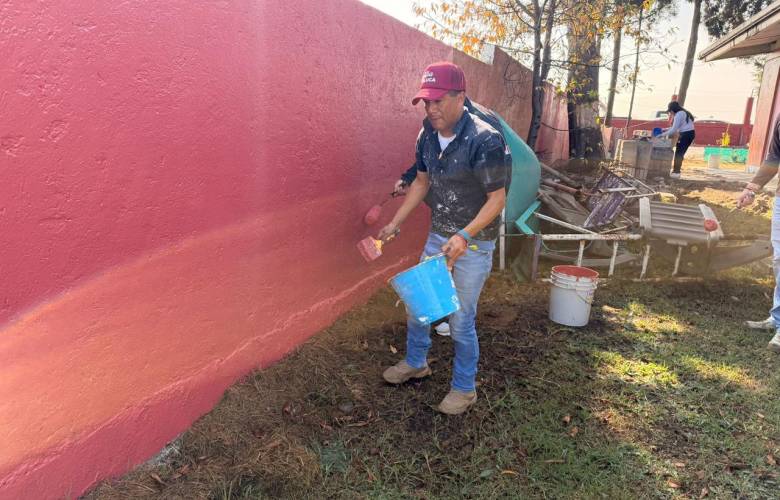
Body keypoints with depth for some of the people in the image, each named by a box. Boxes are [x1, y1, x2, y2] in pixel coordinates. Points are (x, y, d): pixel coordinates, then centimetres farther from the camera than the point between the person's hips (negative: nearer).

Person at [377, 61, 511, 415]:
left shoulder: (485, 140, -23)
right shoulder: (428, 134, -2)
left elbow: (497, 199, -19)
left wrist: (465, 236, -30)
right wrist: (395, 223, 6)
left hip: (474, 243, -6)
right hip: (438, 236, 7)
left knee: (461, 320, 3)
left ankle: (464, 388, 26)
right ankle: (416, 362, 42)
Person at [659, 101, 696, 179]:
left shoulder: (678, 114, -13)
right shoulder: (683, 113, 18)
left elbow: (674, 130, -16)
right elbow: (676, 127, 22)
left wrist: (663, 135, -11)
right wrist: (665, 129, 17)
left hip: (686, 134, -9)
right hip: (690, 134, 9)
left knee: (678, 153, -7)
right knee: (680, 153, 11)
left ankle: (676, 172, -7)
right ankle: (676, 171, 15)